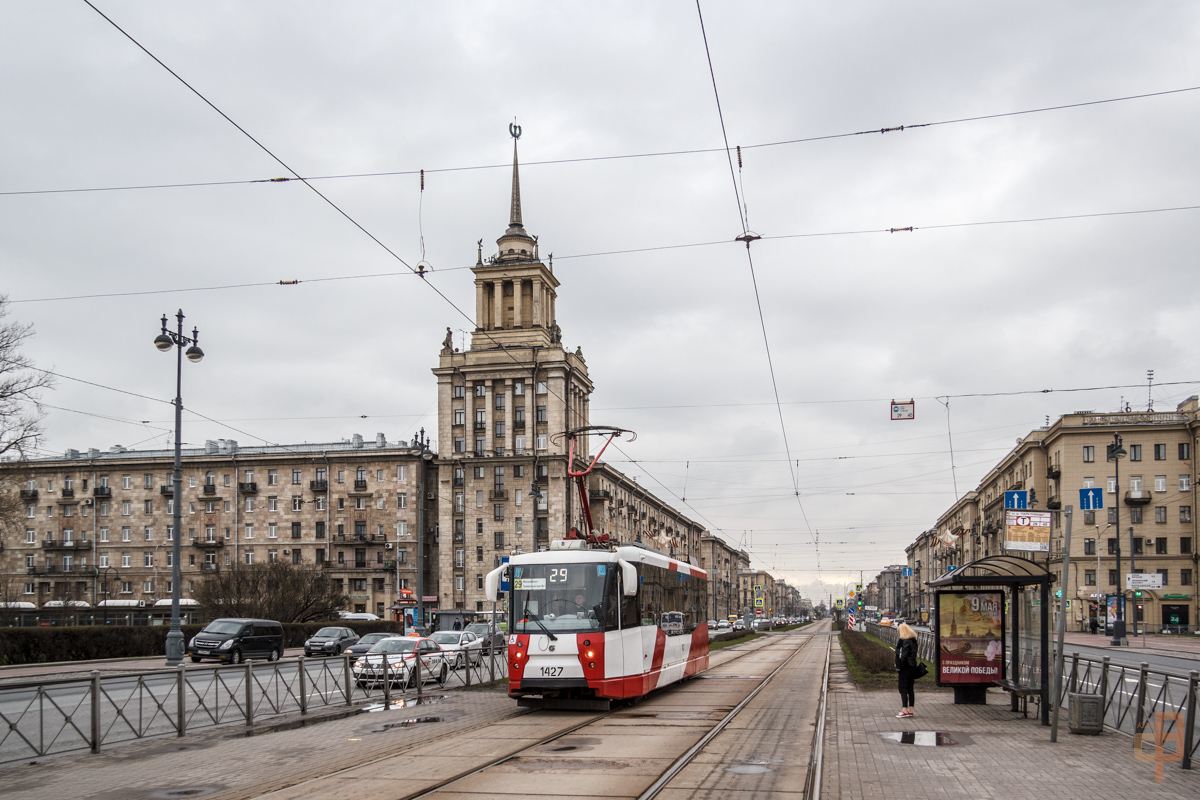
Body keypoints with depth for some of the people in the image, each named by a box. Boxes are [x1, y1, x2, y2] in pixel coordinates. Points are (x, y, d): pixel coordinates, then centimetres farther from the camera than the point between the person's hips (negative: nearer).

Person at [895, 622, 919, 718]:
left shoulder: (905, 641, -15)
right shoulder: (913, 640, 12)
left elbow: (904, 655, -20)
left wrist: (898, 667, -16)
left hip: (906, 667, -9)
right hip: (913, 666, 9)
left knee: (903, 688, -6)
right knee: (910, 689, 13)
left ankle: (905, 710, -11)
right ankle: (911, 710, 16)